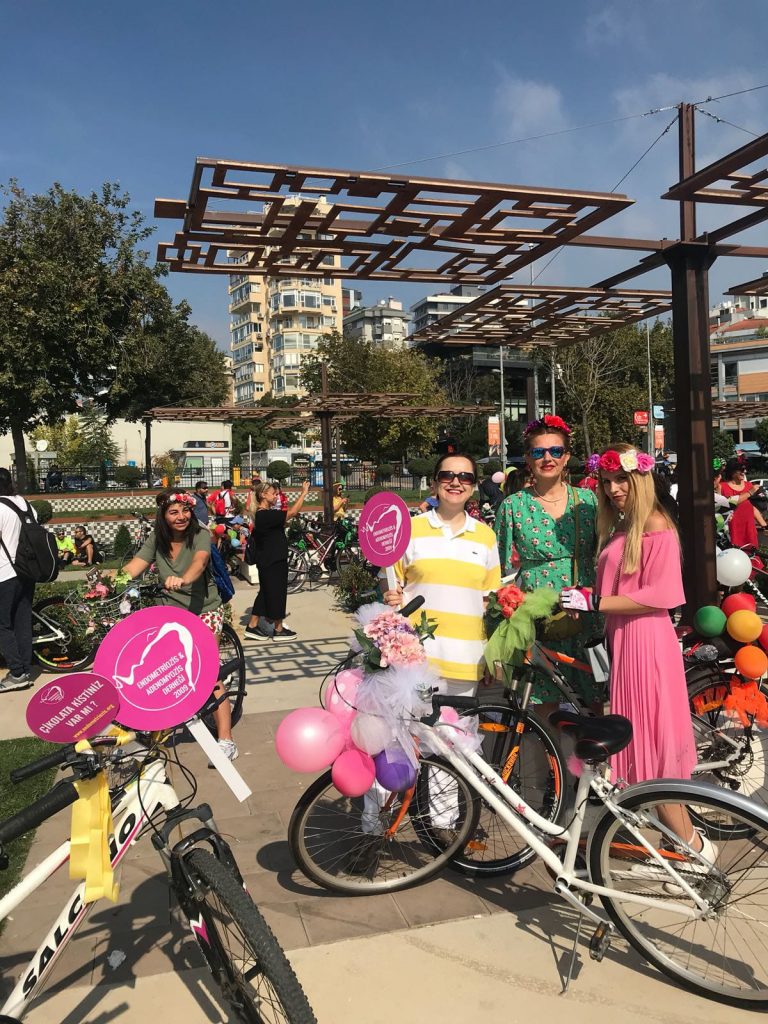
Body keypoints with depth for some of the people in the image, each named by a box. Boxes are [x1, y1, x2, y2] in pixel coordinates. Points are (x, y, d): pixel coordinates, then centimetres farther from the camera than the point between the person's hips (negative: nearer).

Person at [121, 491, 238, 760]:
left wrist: (182, 579, -55)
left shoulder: (200, 536, -13)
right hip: (171, 611, 5)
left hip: (204, 610, -4)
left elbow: (199, 562, -34)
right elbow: (134, 567, -11)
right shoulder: (156, 540, 1)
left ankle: (226, 740, -12)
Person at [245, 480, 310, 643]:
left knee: (266, 593, 17)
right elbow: (292, 513, -27)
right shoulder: (266, 515, -22)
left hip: (267, 561, 10)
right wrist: (304, 493, -19)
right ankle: (278, 630, 15)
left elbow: (288, 514, 16)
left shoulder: (261, 514, 10)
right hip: (273, 562, -10)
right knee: (277, 593, 2)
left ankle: (252, 627, 22)